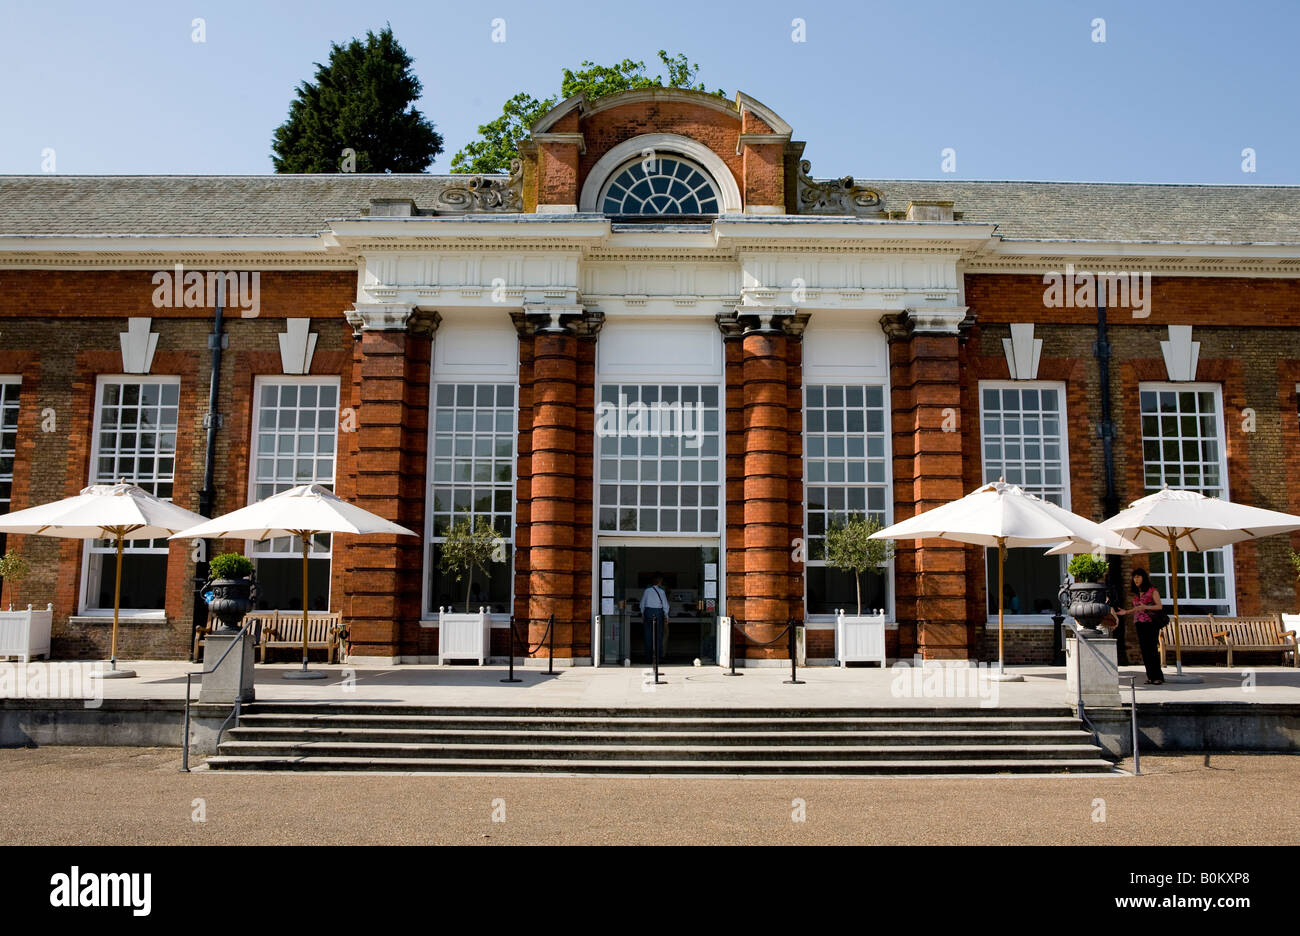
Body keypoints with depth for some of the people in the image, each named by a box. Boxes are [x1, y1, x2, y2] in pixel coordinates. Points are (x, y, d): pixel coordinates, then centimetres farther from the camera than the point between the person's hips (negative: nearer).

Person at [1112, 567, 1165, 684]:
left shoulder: (1152, 590, 0)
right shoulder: (1136, 593, 19)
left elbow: (1159, 606, -7)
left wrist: (1146, 607, -18)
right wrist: (1126, 612, 10)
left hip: (1151, 623, -6)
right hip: (1140, 624, 6)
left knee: (1152, 649, -11)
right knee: (1144, 650, 3)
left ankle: (1157, 677, -9)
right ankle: (1151, 676, 6)